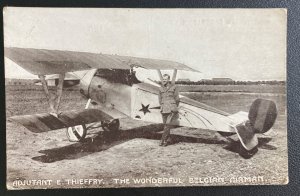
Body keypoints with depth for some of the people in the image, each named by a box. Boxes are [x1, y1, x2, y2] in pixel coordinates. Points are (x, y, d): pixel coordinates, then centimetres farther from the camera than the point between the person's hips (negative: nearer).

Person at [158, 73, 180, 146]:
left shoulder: (173, 87, -4)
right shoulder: (161, 89, 6)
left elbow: (177, 99, 3)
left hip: (172, 109, -4)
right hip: (164, 109, 4)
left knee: (167, 124, -14)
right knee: (165, 124, 6)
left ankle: (163, 140, -10)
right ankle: (168, 140, 18)